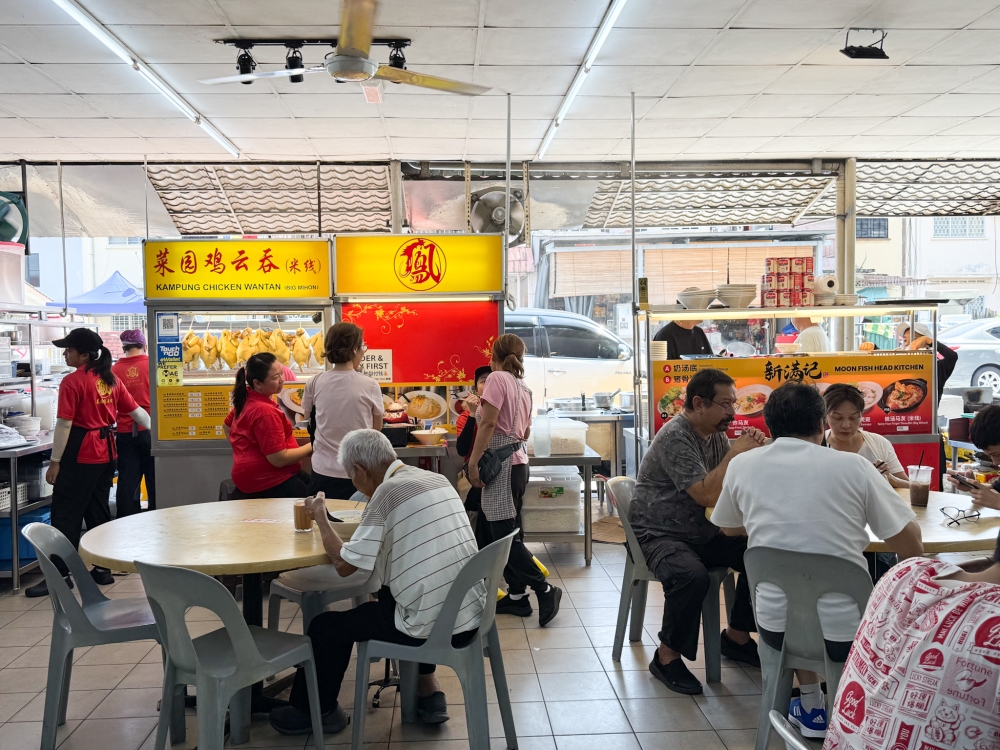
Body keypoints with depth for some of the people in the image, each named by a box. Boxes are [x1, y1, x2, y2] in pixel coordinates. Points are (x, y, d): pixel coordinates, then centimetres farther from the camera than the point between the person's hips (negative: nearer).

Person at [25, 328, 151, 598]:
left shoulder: (72, 381, -13)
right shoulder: (110, 379, 8)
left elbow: (64, 425, -15)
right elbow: (136, 411, 9)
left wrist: (55, 462, -11)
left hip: (81, 454, -7)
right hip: (106, 452, 8)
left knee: (66, 515, -1)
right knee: (98, 511, 14)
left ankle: (61, 575, 2)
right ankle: (102, 569, 18)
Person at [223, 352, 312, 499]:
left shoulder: (246, 399, 5)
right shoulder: (265, 412, -25)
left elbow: (227, 426, 23)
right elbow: (279, 459, -24)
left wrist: (245, 455, 23)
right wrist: (313, 446, -13)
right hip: (266, 483, -10)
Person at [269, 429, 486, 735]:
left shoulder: (388, 491, -15)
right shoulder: (438, 480, 8)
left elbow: (344, 564, -11)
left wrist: (320, 516, 3)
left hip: (434, 626, -8)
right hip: (471, 615, 8)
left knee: (326, 626, 11)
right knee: (388, 596, 35)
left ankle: (317, 711, 31)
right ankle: (428, 690, 34)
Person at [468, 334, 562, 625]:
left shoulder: (497, 378, -9)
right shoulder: (522, 388, 15)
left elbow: (488, 423, -19)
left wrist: (473, 462, -19)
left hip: (501, 463, -9)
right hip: (517, 462, 9)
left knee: (503, 535, -7)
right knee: (508, 532, 13)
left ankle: (545, 589, -7)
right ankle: (517, 595, 17)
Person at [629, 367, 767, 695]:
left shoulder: (715, 434, 8)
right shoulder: (675, 437, -19)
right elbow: (707, 495, -27)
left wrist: (751, 453, -9)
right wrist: (735, 452, -20)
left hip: (703, 533, 8)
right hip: (660, 535, -8)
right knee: (691, 575, -35)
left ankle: (737, 637, 10)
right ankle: (668, 657, -13)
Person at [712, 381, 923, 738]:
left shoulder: (742, 465, -2)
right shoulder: (853, 465, -8)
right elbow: (912, 546, -3)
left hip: (776, 626, 2)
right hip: (845, 631, -2)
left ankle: (811, 706, 36)